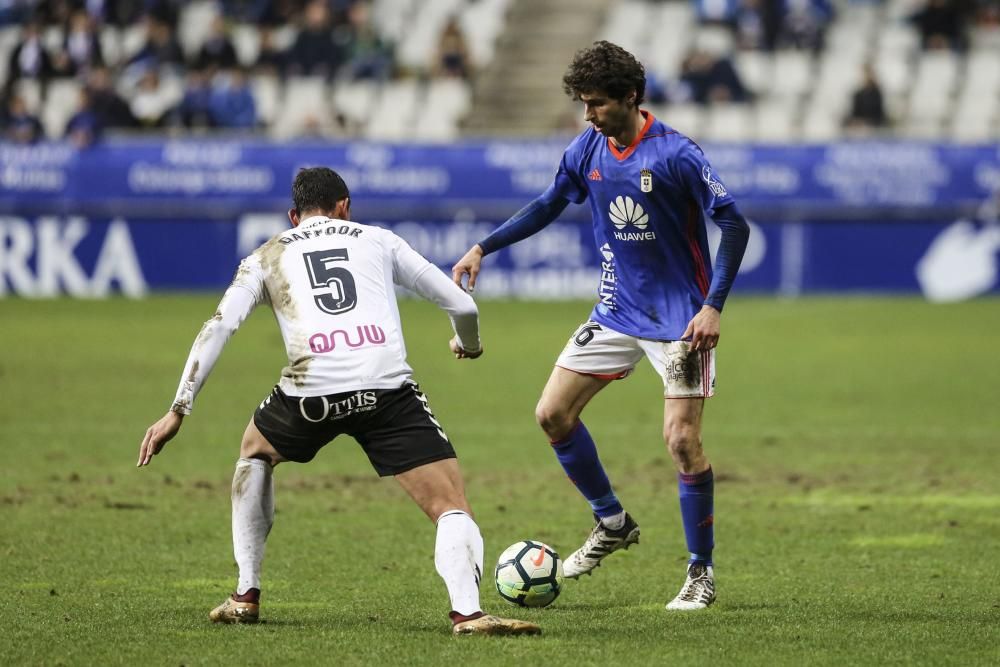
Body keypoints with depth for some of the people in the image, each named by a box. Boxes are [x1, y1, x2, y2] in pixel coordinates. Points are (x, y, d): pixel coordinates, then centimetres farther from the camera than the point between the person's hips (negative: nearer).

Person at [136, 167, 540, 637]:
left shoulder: (267, 257, 25)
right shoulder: (378, 240, 27)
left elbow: (218, 328, 13)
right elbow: (461, 304, 28)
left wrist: (178, 411, 12)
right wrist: (468, 344, 51)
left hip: (311, 389, 1)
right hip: (388, 387, -1)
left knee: (255, 452, 33)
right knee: (451, 506, 3)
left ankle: (246, 596, 29)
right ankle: (468, 612, -25)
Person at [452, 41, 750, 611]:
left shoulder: (676, 153, -19)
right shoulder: (588, 149, 0)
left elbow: (735, 225, -17)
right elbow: (549, 206, 17)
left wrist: (713, 306, -24)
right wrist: (484, 248, 9)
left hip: (680, 318, -7)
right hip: (617, 311, 7)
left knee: (682, 439, -12)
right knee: (552, 414, 3)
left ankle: (702, 573, 3)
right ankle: (613, 524, 22)